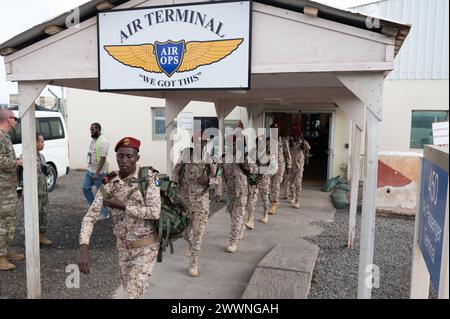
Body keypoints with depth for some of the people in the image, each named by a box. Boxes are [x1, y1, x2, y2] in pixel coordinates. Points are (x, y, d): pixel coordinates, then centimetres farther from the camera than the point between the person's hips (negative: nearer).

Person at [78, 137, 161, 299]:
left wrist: (121, 205, -23)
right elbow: (91, 216, -11)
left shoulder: (149, 177, -17)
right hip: (123, 247, 5)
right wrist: (84, 251, -25)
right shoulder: (109, 183, -6)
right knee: (130, 291, 20)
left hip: (146, 247, -5)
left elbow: (155, 212, -27)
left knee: (132, 294, -10)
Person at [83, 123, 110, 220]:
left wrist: (97, 173, -26)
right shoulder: (93, 139, 10)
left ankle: (105, 213, 13)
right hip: (90, 170, 9)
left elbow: (103, 159, -24)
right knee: (85, 188, 12)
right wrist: (90, 168, 19)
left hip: (99, 172, -9)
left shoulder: (103, 142, -20)